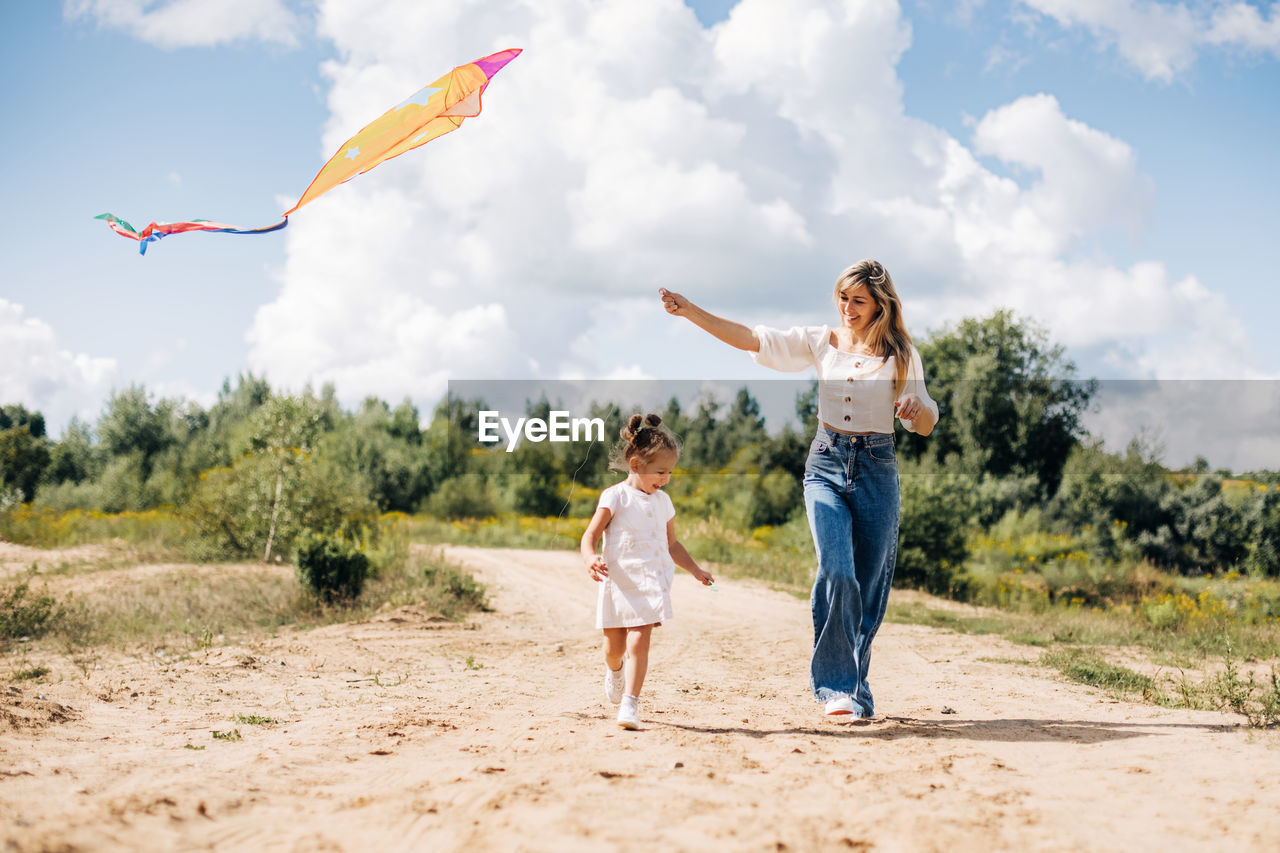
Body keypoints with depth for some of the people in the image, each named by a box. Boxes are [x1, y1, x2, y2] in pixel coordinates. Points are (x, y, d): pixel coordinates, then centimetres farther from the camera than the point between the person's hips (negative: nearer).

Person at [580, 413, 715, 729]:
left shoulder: (663, 502, 10)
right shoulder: (615, 497, -5)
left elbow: (671, 544, 22)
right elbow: (590, 535, -8)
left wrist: (695, 569, 13)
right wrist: (590, 559, -28)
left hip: (651, 584, 2)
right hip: (617, 582, -2)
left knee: (639, 641, -13)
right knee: (614, 646, 11)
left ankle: (630, 704, -14)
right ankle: (614, 671, 46)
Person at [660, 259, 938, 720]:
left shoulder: (900, 354, 2)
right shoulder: (821, 341, 5)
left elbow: (926, 426, 2)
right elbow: (752, 339, -2)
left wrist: (917, 408, -22)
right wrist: (691, 311, -12)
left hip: (876, 471, 0)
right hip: (826, 466, 0)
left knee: (869, 586, 4)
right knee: (835, 570, -19)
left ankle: (856, 687, 21)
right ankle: (835, 683, -12)